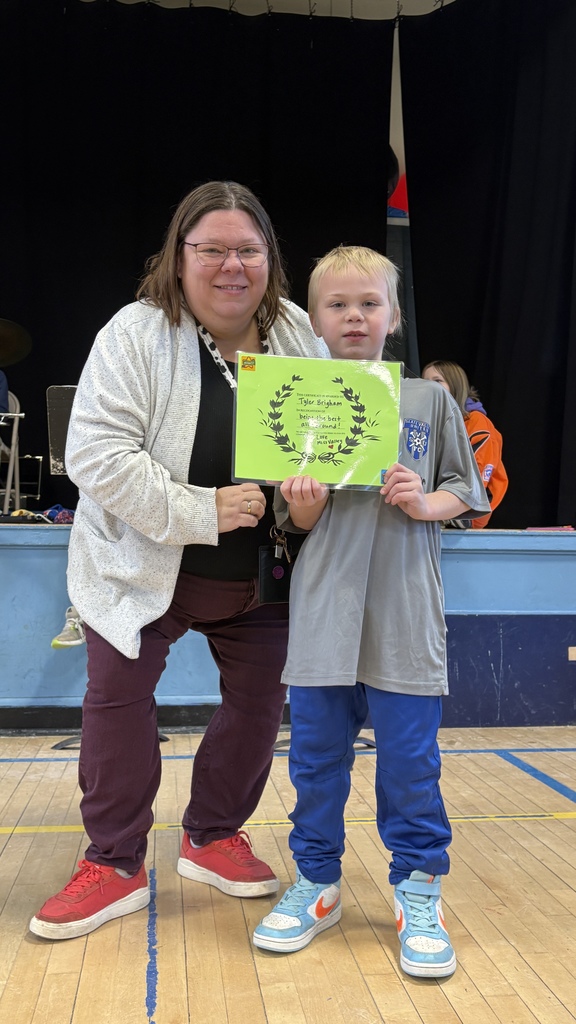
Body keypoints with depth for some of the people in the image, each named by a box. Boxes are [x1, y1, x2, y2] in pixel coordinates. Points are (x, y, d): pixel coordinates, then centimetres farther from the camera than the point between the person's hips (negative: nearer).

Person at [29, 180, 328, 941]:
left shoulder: (299, 335, -1)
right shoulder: (135, 335, -16)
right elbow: (96, 456, -22)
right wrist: (201, 512, -27)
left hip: (261, 574, 4)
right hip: (144, 567, -3)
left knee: (259, 701, 11)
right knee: (118, 699, -1)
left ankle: (214, 836, 34)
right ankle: (115, 865, 19)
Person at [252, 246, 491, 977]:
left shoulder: (429, 401, 5)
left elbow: (463, 491, 9)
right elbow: (299, 522, 5)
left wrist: (426, 503, -12)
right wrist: (304, 501, -17)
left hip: (405, 618, -1)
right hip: (323, 614, 1)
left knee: (410, 761, 5)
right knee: (315, 756, 11)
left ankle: (419, 893, 24)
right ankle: (316, 882, 30)